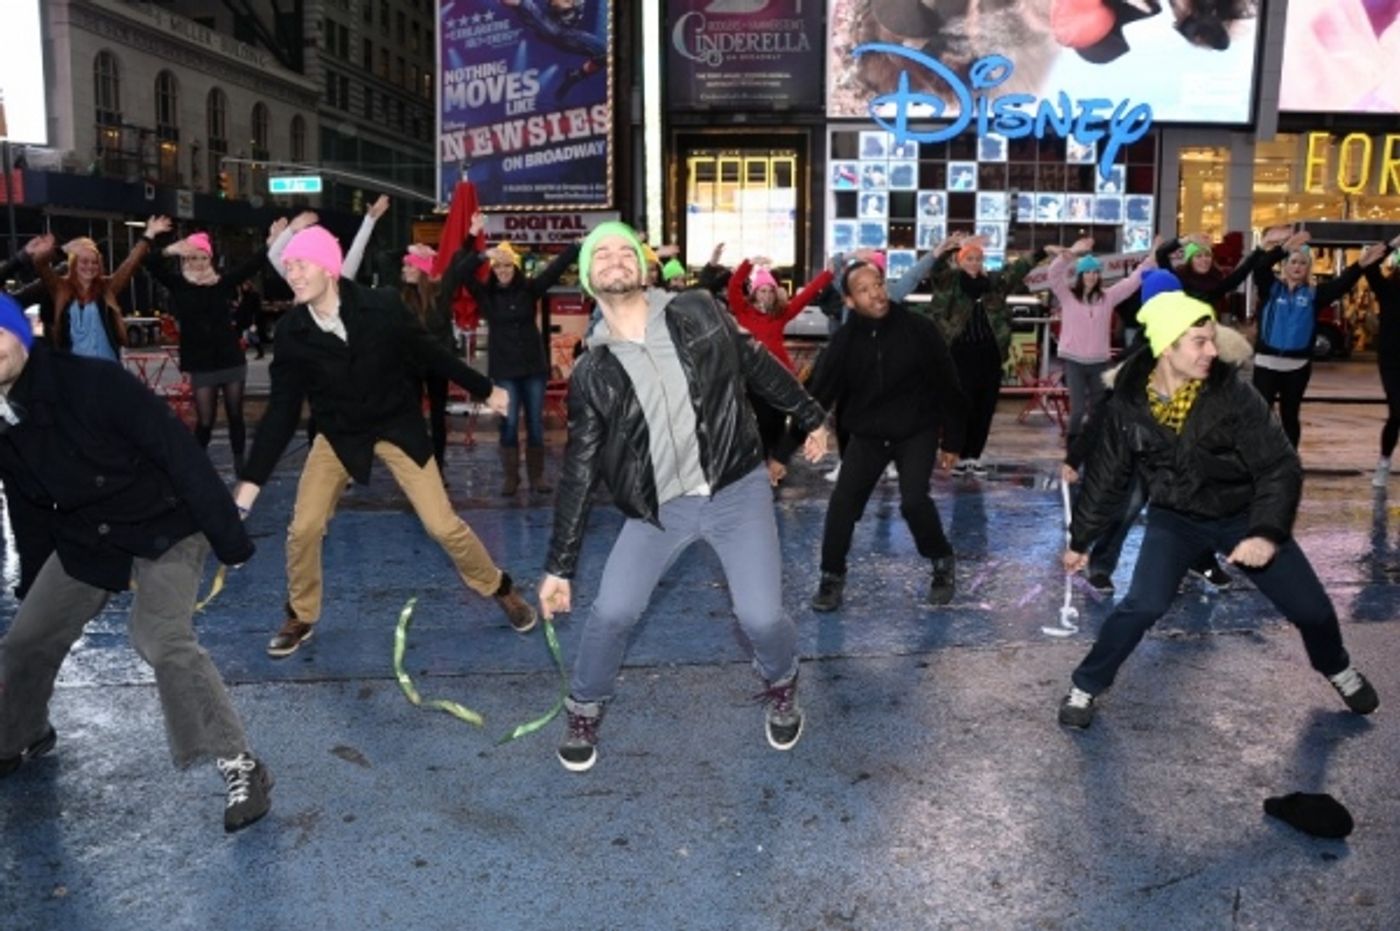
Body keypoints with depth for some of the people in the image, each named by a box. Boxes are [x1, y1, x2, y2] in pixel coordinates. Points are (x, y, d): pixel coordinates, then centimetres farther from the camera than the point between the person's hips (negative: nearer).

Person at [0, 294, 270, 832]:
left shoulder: (91, 383, -27)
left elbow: (179, 453, -25)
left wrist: (228, 538, -23)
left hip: (165, 528, -7)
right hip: (84, 539, 7)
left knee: (162, 641, -23)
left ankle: (242, 768, -15)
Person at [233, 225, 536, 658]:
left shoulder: (382, 306, -21)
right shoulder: (290, 333, -15)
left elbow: (428, 352, -6)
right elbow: (281, 410, -11)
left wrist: (485, 390, 3)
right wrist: (251, 479, -15)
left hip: (398, 426, -2)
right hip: (339, 434, 2)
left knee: (443, 524, -4)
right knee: (303, 528, -4)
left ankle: (501, 590, 21)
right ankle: (300, 618, 22)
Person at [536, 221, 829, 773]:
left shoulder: (698, 313, -5)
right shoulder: (593, 373, -4)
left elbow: (758, 366, 11)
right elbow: (578, 473, 0)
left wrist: (810, 417, 18)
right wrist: (560, 566, 0)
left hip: (738, 490, 0)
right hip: (659, 506, 1)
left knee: (760, 617, -8)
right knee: (611, 613, -9)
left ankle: (781, 688, 29)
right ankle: (584, 712, 21)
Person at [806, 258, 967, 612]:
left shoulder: (919, 329, -15)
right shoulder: (844, 340, -11)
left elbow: (947, 386, -6)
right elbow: (817, 393, -12)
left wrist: (952, 441, -2)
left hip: (917, 432, -2)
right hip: (867, 434, 2)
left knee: (914, 500, -18)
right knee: (843, 502, -6)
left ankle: (943, 562, 11)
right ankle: (832, 576, 15)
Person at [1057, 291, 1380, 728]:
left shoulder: (1233, 393, -22)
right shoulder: (1127, 404, -18)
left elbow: (1280, 465, -19)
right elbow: (1106, 477, -4)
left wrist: (1268, 532, -34)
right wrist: (1080, 539, 3)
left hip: (1243, 515, 1)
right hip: (1175, 517, -1)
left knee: (1311, 608, 5)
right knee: (1144, 605, -21)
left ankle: (1337, 669, 40)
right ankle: (1084, 686, 0)